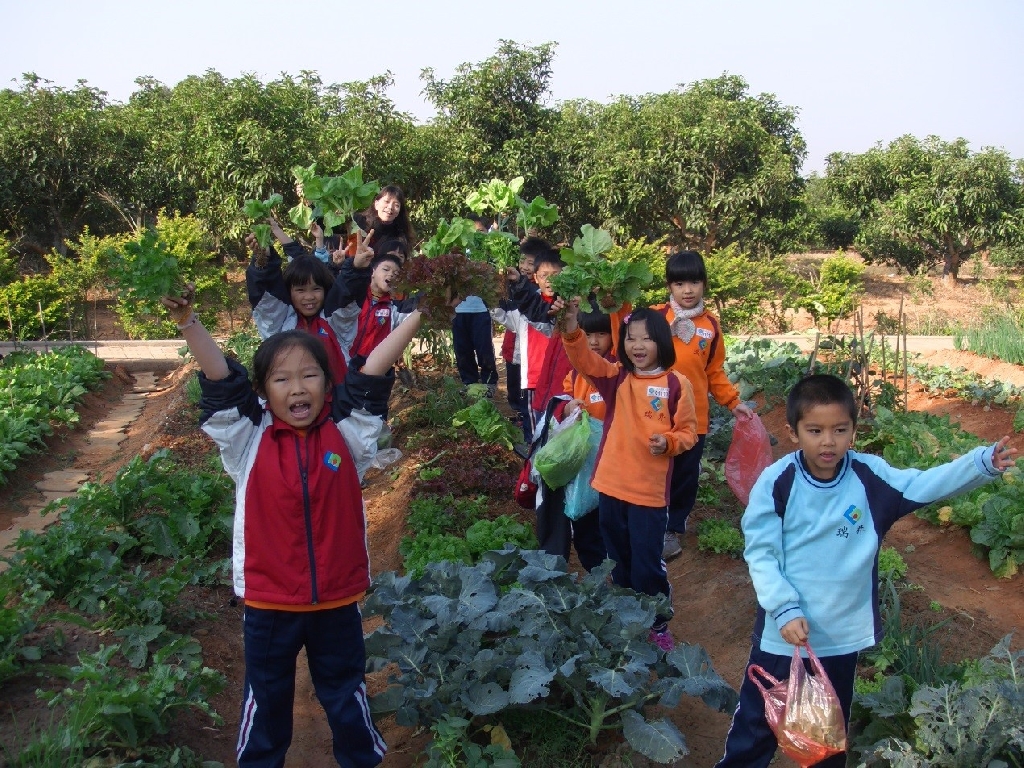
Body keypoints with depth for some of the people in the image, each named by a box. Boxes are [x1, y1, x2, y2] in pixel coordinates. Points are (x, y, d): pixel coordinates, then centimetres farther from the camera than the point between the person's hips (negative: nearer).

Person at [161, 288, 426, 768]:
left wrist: (416, 314, -16)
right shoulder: (248, 440, -8)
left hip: (339, 598, 0)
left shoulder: (347, 434, -7)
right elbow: (220, 380, -17)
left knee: (345, 693, 20)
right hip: (268, 601, 0)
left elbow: (372, 374, -12)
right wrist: (188, 323, -29)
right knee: (266, 697, 20)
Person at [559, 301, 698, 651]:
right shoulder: (616, 377, 0)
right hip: (611, 486, 4)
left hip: (650, 491, -4)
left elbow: (688, 431, -1)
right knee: (619, 561, 19)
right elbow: (583, 357, -16)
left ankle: (657, 625, 26)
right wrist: (571, 325, -35)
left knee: (647, 566, 5)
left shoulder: (676, 384, -7)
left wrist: (668, 442, -22)